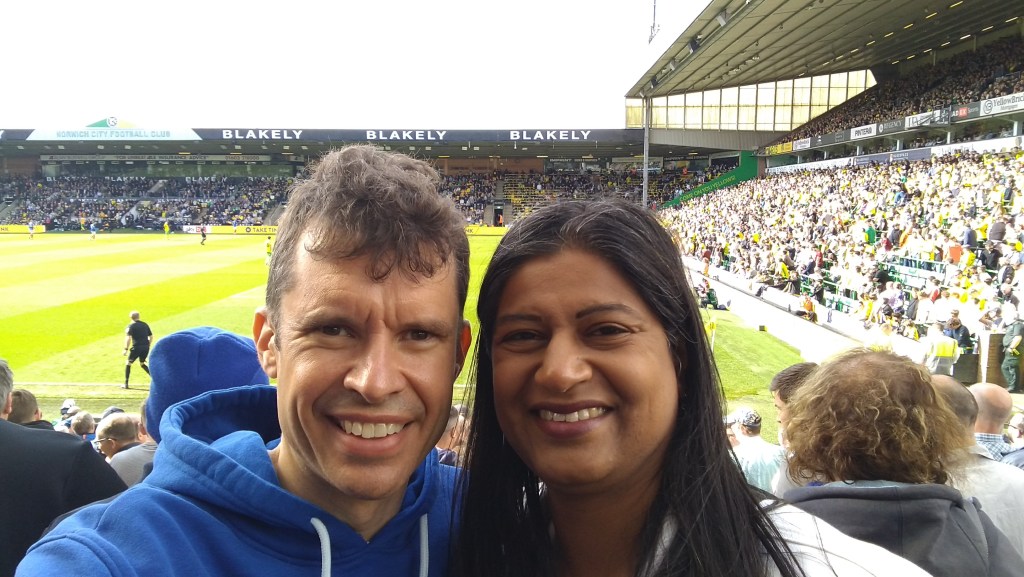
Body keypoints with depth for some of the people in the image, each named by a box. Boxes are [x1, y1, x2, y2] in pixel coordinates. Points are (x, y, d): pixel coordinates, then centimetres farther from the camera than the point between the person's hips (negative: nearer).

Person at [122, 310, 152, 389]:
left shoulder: (131, 326, -3)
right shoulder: (145, 324, 13)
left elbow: (128, 338, -14)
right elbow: (151, 337, 15)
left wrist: (126, 349, -12)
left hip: (137, 347, -5)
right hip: (146, 347, 5)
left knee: (128, 363, 10)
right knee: (142, 363, 24)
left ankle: (126, 384, 9)